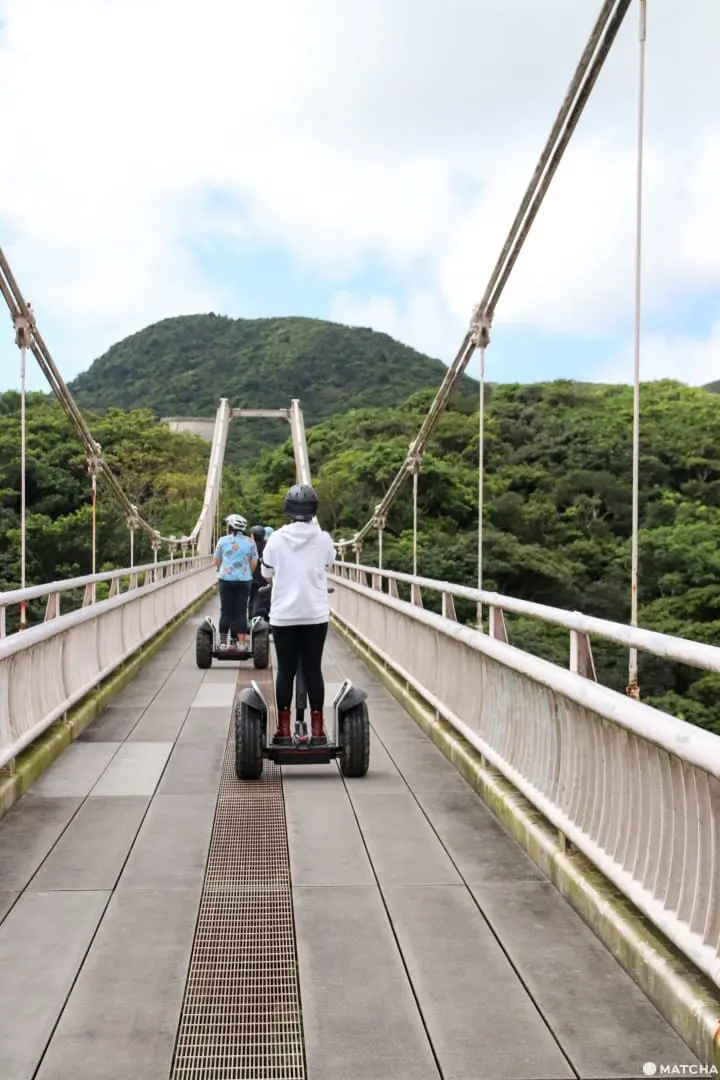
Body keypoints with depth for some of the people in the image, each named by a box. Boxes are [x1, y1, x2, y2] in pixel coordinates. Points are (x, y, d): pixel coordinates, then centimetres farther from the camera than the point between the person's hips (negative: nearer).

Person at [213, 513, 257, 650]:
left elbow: (217, 561, 7)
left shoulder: (223, 540, 0)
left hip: (226, 579, 0)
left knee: (226, 611, 6)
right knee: (241, 611, 6)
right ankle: (241, 642, 5)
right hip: (244, 580, 0)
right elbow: (254, 563, 4)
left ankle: (223, 642, 7)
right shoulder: (250, 542, 3)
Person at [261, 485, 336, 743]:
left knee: (285, 670, 7)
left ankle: (283, 727, 11)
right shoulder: (324, 539, -4)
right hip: (316, 615, 0)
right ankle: (317, 727, 10)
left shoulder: (276, 539, -5)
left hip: (283, 615, 0)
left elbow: (266, 575, 7)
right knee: (313, 669, 7)